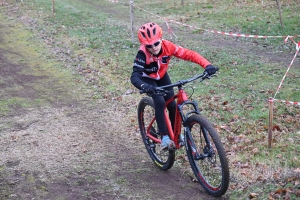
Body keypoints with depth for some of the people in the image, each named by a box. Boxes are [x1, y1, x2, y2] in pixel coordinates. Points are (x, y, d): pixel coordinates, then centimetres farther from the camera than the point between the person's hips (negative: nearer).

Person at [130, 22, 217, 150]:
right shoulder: (143, 54, -37)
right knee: (160, 102, -27)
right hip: (148, 79, -3)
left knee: (172, 105, -5)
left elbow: (189, 54, -31)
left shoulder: (167, 46, -29)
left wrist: (207, 65, -46)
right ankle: (164, 137, -18)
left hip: (162, 76, 4)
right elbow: (134, 76, -43)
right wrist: (144, 86, -65)